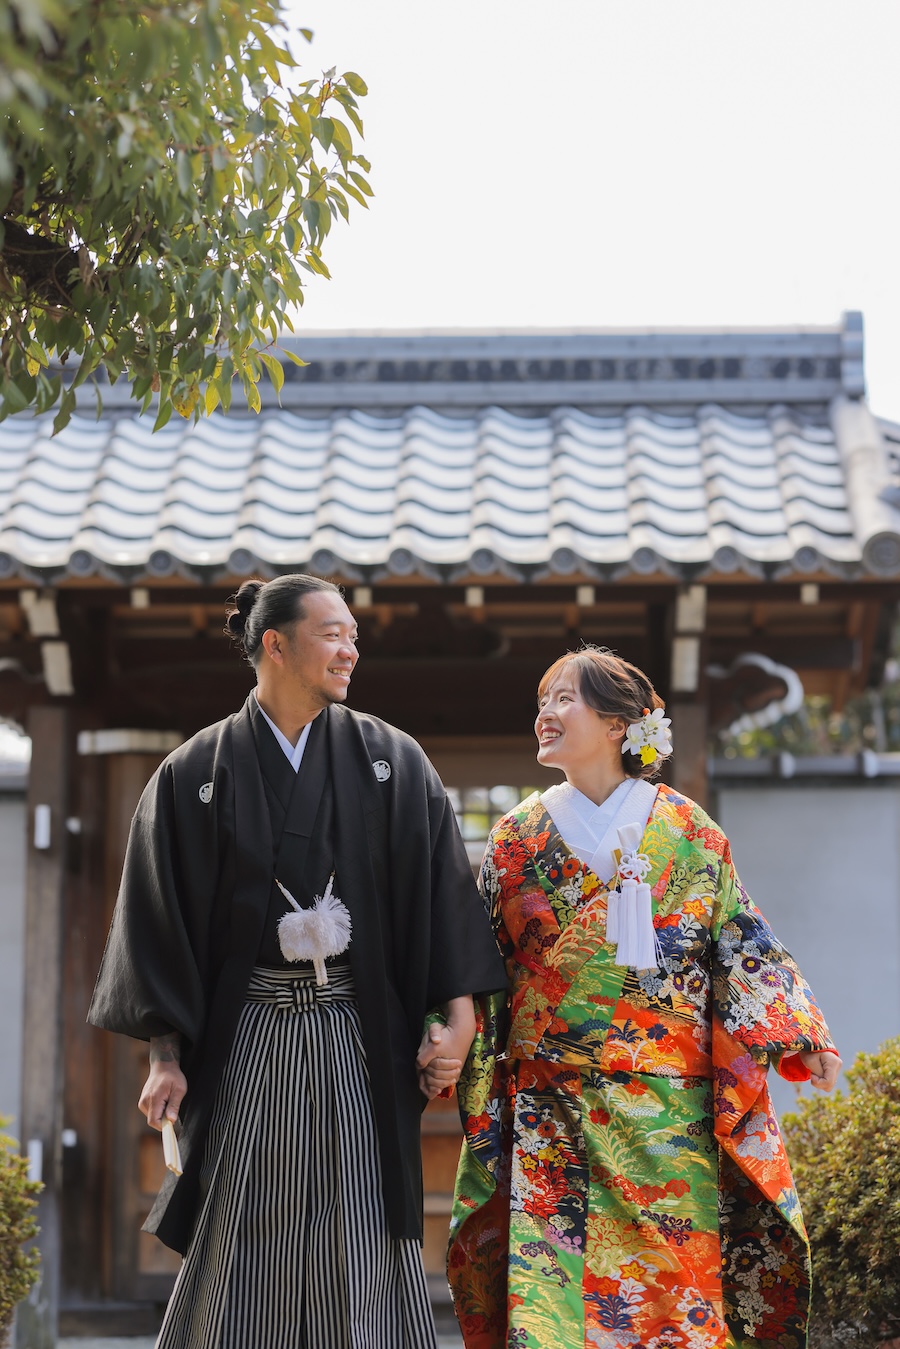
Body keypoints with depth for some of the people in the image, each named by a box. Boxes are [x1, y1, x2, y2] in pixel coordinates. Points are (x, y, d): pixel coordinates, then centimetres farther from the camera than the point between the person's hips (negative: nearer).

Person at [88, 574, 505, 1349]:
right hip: (248, 1040, -1)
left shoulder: (393, 762, 6)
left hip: (360, 1038, 1)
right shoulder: (197, 775, 3)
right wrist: (165, 1056, -4)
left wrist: (457, 1015, -8)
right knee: (243, 1244, 2)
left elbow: (444, 891, 1)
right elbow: (158, 917, 2)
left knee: (364, 1251, 0)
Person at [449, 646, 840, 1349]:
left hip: (668, 1109, -1)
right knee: (549, 1286, -6)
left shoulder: (689, 833, 4)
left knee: (674, 1275, -2)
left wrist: (799, 1038, -4)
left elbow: (742, 947, 5)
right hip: (550, 1111, 1)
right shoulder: (519, 835, 8)